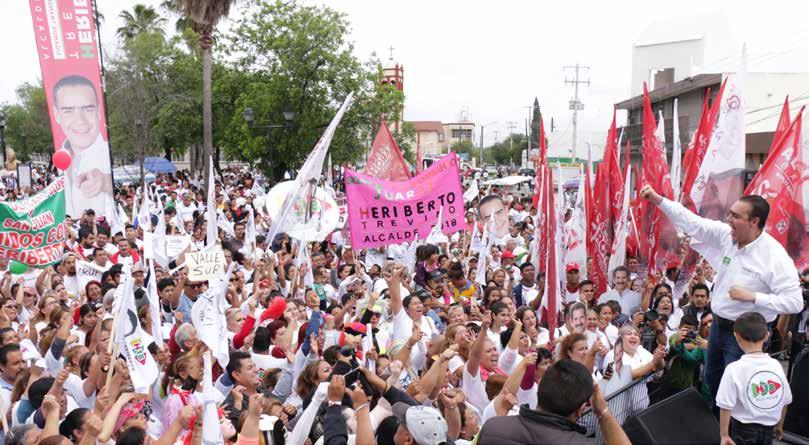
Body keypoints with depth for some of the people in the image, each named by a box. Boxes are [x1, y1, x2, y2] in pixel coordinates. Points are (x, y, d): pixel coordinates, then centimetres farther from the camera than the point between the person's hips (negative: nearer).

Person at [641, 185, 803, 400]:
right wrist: (658, 199, -10)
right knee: (712, 381, 23)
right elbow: (693, 223, -3)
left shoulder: (775, 257, -22)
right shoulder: (726, 235, -6)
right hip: (719, 324, 7)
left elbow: (795, 302, -24)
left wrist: (752, 297, -27)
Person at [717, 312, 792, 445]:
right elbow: (785, 401, 5)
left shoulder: (734, 369, -18)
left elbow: (726, 406, -17)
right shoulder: (776, 365, -5)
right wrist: (779, 425, 21)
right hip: (768, 429, 4)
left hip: (743, 430, -4)